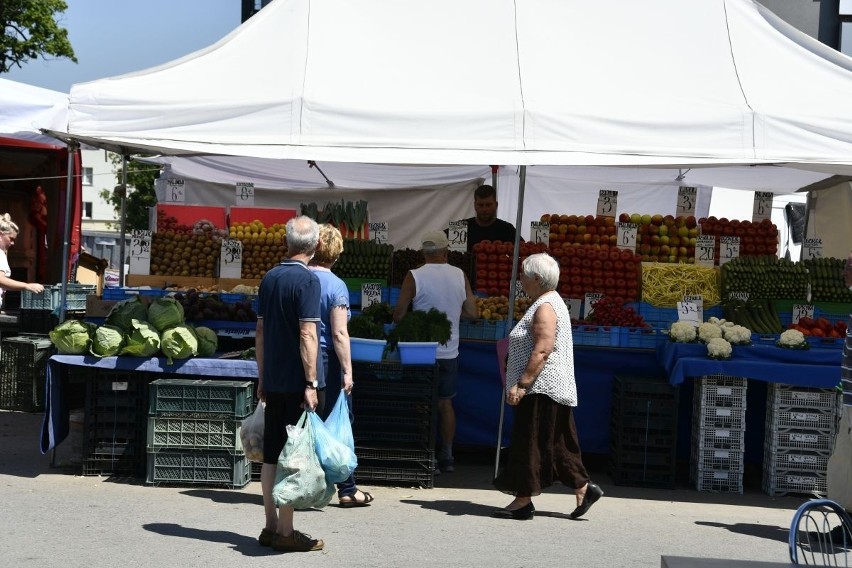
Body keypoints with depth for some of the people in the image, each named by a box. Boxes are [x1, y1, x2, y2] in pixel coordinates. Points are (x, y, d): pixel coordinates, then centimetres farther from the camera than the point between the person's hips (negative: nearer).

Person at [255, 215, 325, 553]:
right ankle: (285, 533, 3)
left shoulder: (269, 278, 9)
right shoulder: (307, 280, -12)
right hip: (295, 382, -7)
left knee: (271, 456, 11)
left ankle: (271, 527, 18)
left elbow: (260, 332, 14)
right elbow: (307, 335, -18)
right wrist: (311, 383, -16)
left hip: (272, 382, 7)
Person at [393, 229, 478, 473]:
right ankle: (447, 457, 19)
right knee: (446, 403, 15)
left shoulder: (414, 277, -11)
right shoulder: (460, 276, -1)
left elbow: (398, 316, -9)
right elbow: (473, 313, 3)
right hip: (450, 351, 4)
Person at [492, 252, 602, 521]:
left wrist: (521, 384, -26)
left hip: (541, 388, -11)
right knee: (557, 445, 12)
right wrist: (522, 383, 24)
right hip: (551, 388, 11)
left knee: (529, 443, -5)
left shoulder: (545, 307, -15)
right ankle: (583, 488, 13)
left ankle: (523, 501, 0)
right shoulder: (548, 303, 18)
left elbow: (542, 351, -24)